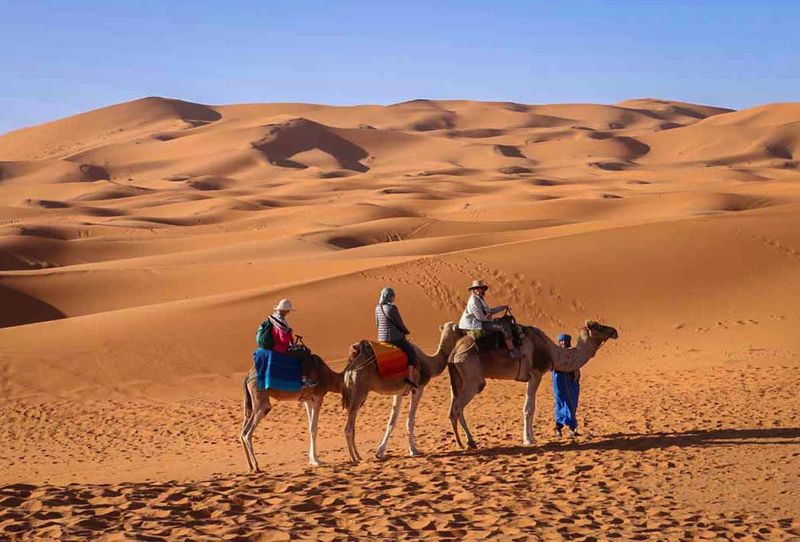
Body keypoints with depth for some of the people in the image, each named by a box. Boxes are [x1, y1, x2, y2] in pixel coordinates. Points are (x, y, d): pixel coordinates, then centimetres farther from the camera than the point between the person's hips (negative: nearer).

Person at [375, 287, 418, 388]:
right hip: (395, 337, -9)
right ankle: (410, 377, -14)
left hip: (382, 338, 9)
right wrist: (406, 331, 9)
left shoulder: (378, 308, 6)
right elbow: (400, 323, -12)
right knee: (412, 353, -4)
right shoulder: (392, 308, -18)